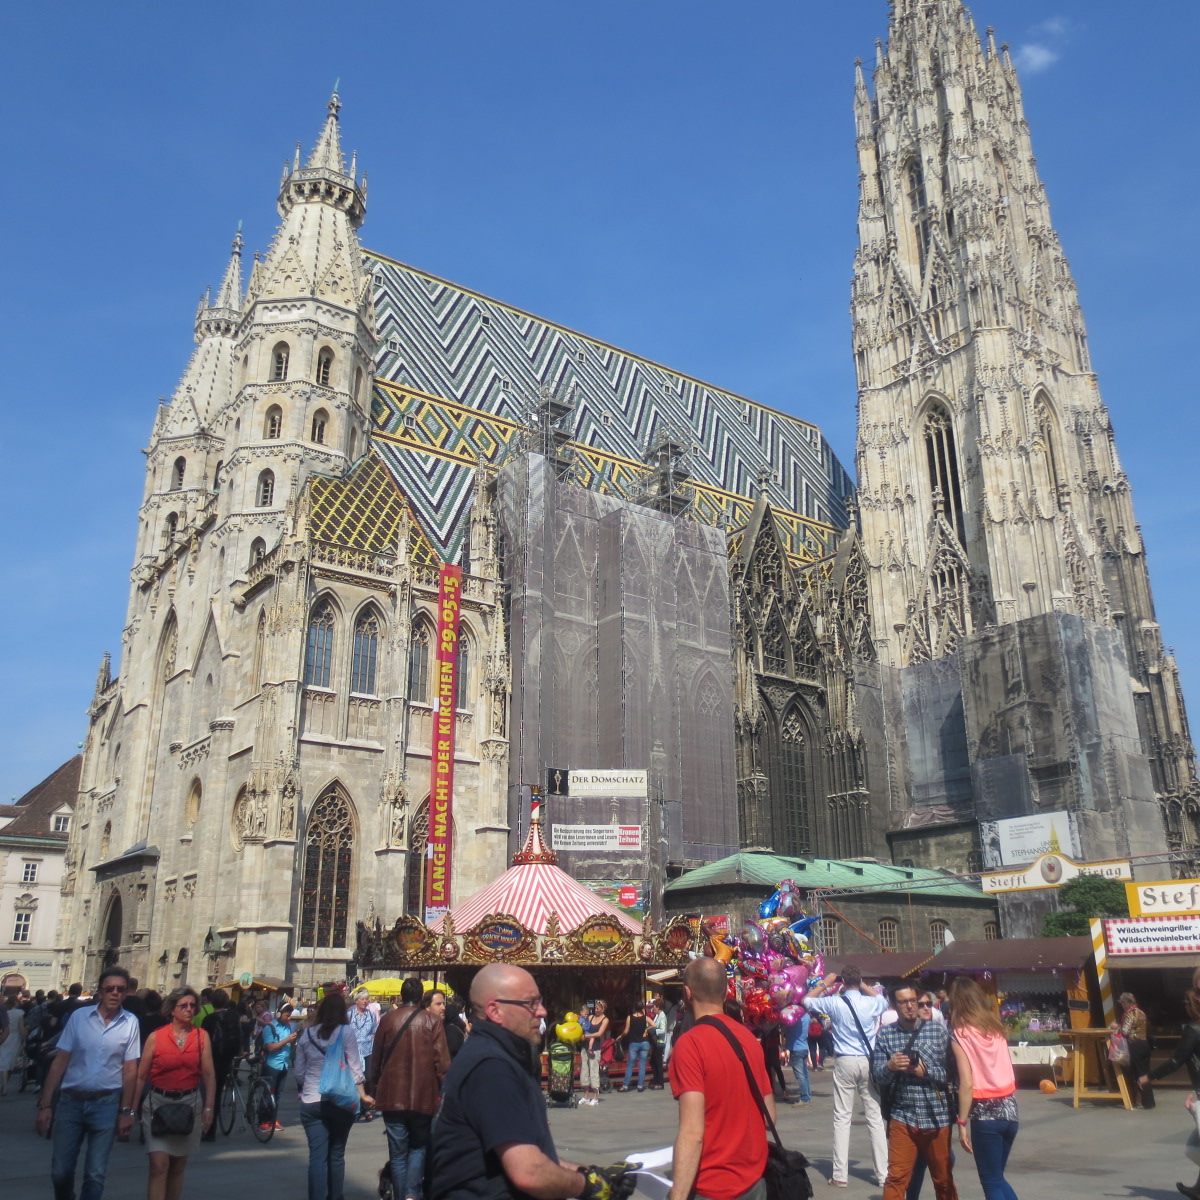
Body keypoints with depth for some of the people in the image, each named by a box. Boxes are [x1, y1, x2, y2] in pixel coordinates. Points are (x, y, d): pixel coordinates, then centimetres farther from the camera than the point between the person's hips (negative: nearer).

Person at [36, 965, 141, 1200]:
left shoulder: (130, 1023, -4)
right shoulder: (79, 1017, -3)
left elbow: (130, 1070, -1)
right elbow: (60, 1062, -1)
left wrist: (126, 1112, -2)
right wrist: (45, 1104, -5)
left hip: (106, 1104, -1)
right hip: (71, 1101, 1)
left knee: (95, 1174, 5)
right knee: (60, 1171, 8)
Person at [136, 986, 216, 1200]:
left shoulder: (202, 1036, 0)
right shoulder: (156, 1036, -4)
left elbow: (209, 1074, 1)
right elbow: (141, 1076, -1)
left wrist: (209, 1108, -2)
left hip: (190, 1103, 2)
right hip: (158, 1102, -2)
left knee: (178, 1166, 11)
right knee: (159, 1165, -11)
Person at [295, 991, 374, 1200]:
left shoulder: (306, 1034, 3)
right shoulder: (345, 1032, -6)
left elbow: (299, 1072, 11)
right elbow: (355, 1069, -7)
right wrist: (362, 1095, 1)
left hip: (311, 1102, 2)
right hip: (340, 1102, -1)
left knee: (317, 1156, 3)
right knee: (336, 1155, 12)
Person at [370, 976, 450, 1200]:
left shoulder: (388, 1019, 2)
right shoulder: (432, 1020, -4)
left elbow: (376, 1059, 9)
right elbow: (442, 1061, -7)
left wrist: (374, 1089, 21)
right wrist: (443, 1089, 1)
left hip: (392, 1096, 1)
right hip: (423, 1096, -1)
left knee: (398, 1152, 11)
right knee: (419, 1147, 15)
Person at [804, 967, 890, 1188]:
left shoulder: (834, 1002, -7)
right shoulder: (872, 1003, -1)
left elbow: (807, 1000, 8)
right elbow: (884, 1002, 25)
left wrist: (824, 983, 15)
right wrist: (864, 986, 23)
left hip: (845, 1063, -2)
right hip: (868, 1062, 2)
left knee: (842, 1117, 3)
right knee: (875, 1117, 8)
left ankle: (840, 1175, 5)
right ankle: (882, 1174, 12)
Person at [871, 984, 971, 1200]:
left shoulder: (939, 1030, 0)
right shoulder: (885, 1034, 2)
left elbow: (952, 1074, -2)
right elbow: (877, 1078, 0)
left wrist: (926, 1071, -17)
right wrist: (890, 1066, -20)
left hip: (937, 1117, 0)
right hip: (903, 1117, 0)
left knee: (944, 1179, 14)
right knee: (896, 1178, -5)